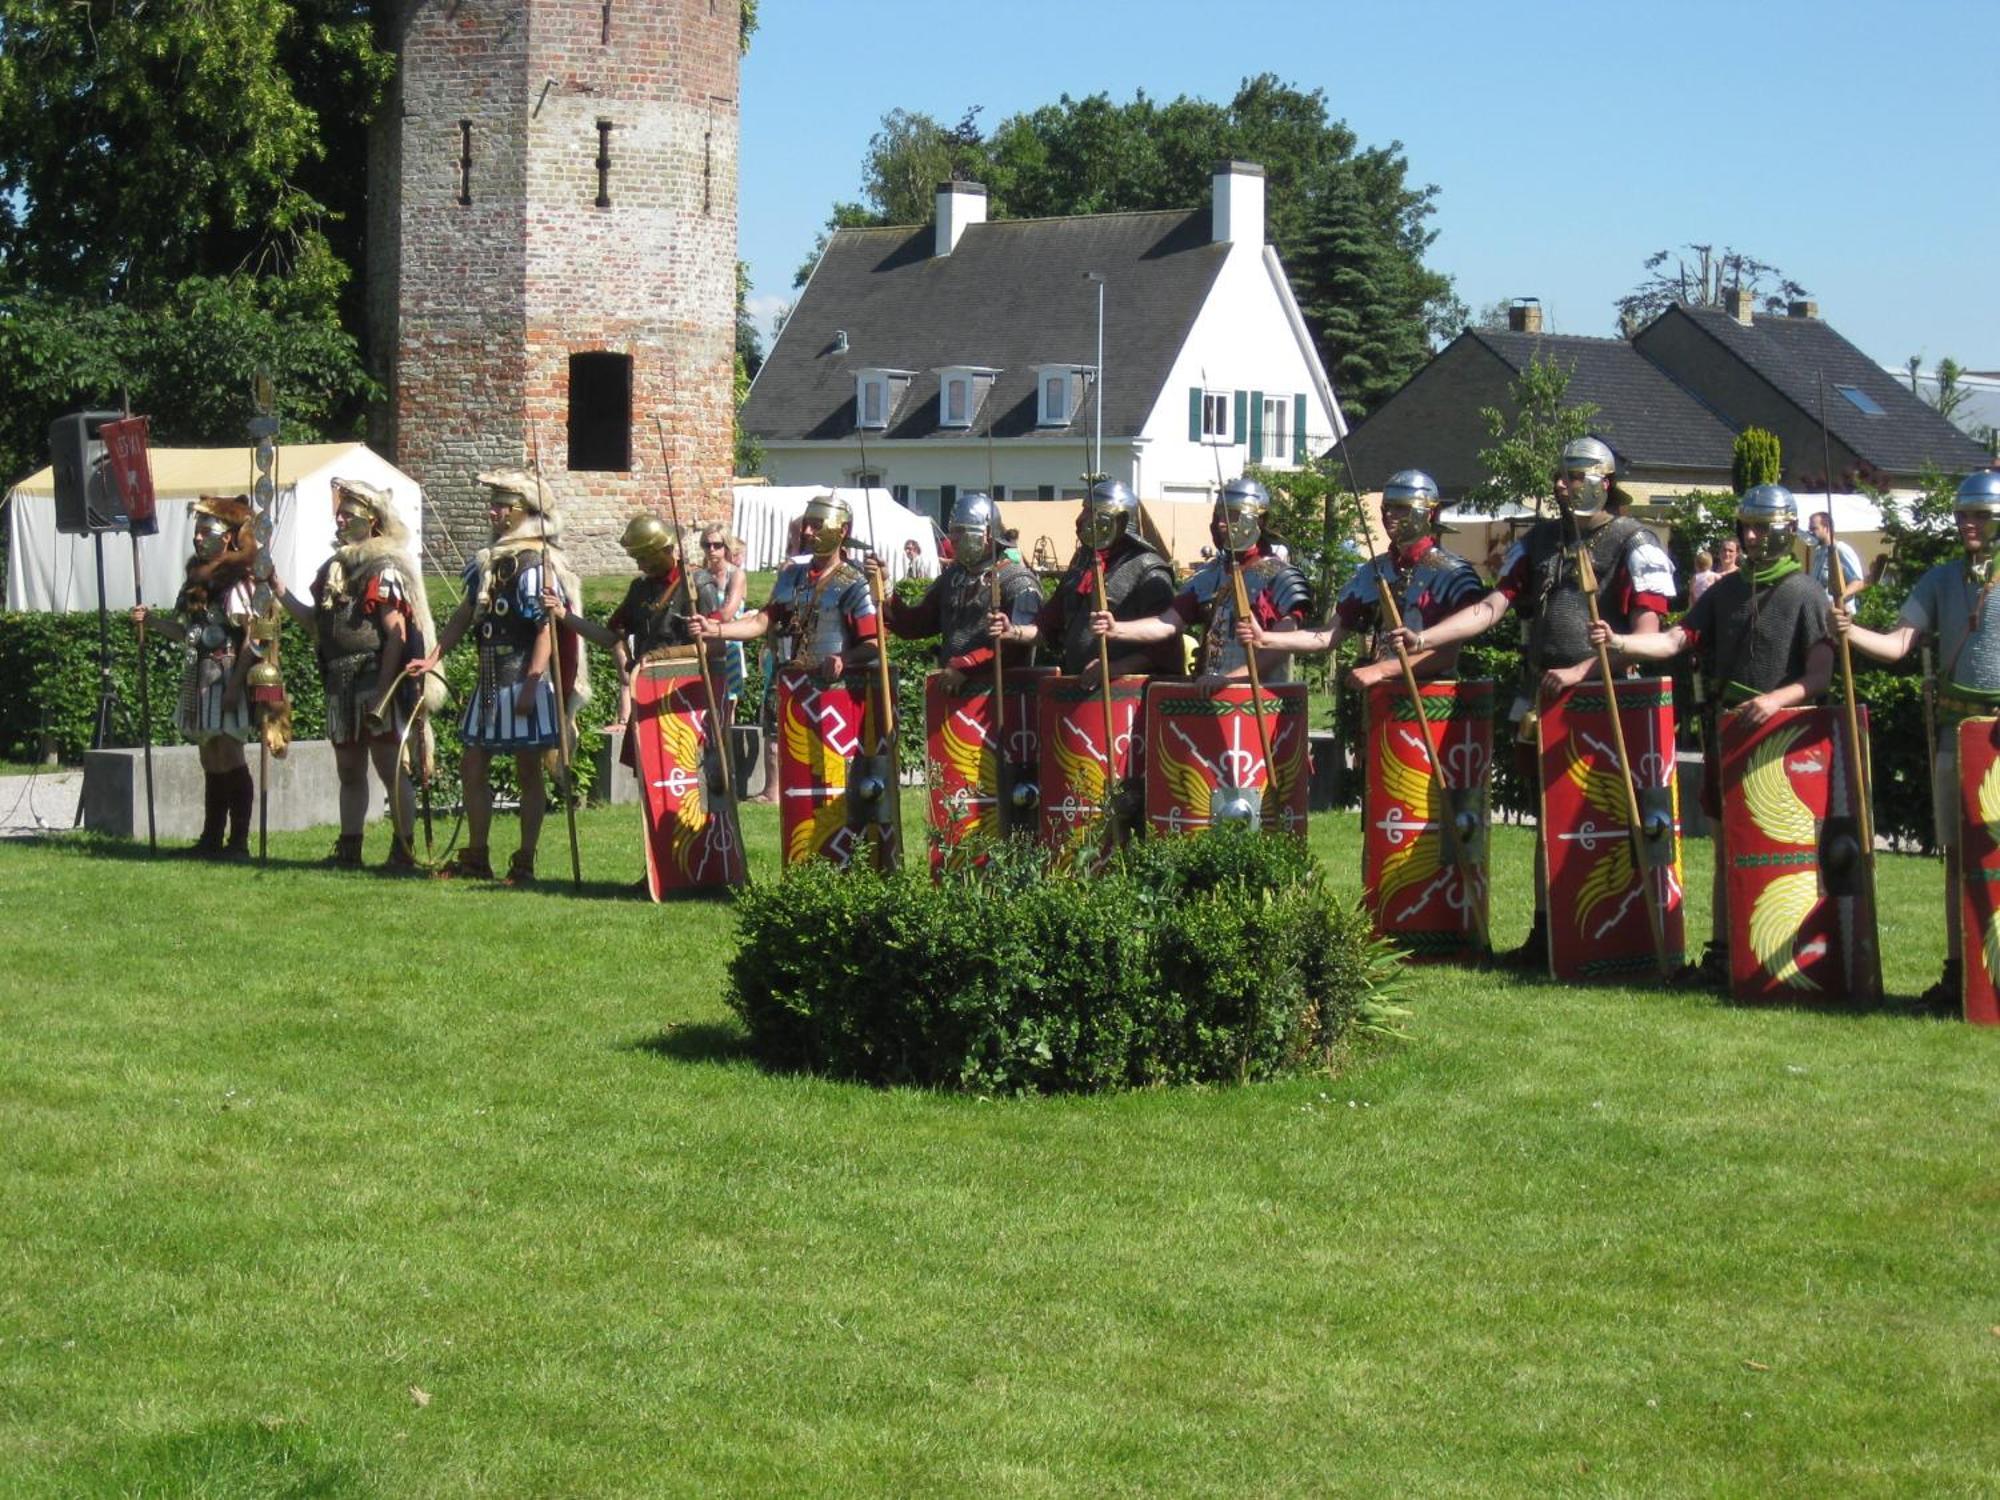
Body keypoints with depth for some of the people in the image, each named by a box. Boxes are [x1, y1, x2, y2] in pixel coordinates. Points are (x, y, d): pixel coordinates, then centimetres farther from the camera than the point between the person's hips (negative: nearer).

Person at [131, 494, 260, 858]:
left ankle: (238, 842, -4)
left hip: (227, 677, -8)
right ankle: (211, 840, 17)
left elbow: (250, 639, -15)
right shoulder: (197, 579, 14)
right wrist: (150, 621, 3)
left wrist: (235, 685, -20)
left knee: (229, 760, -7)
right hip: (201, 677, 8)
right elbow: (185, 632, 16)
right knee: (211, 762, 12)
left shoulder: (235, 582, -11)